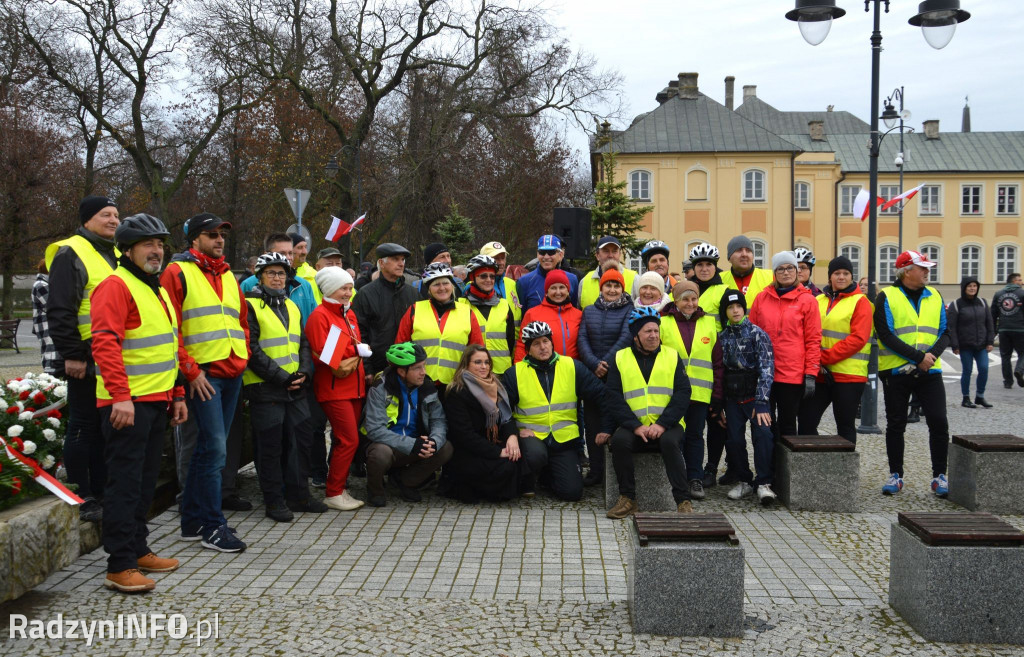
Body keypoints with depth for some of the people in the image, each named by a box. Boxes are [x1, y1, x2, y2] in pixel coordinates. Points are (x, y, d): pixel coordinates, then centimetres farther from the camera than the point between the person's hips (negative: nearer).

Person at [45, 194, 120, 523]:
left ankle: (101, 493, 22)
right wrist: (72, 354, -18)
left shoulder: (116, 255, 18)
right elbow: (60, 311, -14)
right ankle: (83, 500, 8)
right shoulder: (71, 254, -8)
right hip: (87, 360, -8)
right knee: (83, 427, 0)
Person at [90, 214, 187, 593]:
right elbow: (105, 343, -20)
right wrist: (120, 396, -26)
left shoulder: (157, 289, 19)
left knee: (146, 481, 15)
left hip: (157, 402, 9)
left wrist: (177, 394, 20)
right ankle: (120, 567, -1)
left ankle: (137, 550, 26)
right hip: (127, 404, -9)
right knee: (125, 483, -6)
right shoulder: (116, 286, -10)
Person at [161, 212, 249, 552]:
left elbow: (242, 321, 26)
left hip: (232, 374, 7)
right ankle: (212, 526, 1)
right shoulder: (178, 272, -3)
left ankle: (192, 520, 21)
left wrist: (242, 358, 12)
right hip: (203, 374, -7)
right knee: (215, 448, -9)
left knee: (208, 448, 11)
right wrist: (191, 370, -14)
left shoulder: (228, 276, 19)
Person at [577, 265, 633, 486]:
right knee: (592, 421, 4)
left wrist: (606, 362, -15)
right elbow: (582, 339, 3)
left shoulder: (629, 310, 3)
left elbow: (626, 337, -10)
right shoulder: (589, 311, 14)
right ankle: (595, 470, 11)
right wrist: (594, 364, -12)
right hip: (592, 374, 4)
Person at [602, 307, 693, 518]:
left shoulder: (672, 356, 10)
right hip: (633, 426, 1)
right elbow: (613, 397, 0)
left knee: (670, 442, -32)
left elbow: (682, 394, 0)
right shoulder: (620, 358, 9)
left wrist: (662, 424, -14)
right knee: (620, 440, -29)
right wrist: (636, 426, -14)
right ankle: (627, 499, -14)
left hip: (666, 425, 0)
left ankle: (683, 500, -21)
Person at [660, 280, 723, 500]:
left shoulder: (709, 323, 9)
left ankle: (695, 479, 17)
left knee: (695, 435, 8)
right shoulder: (663, 323, 0)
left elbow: (718, 363, 10)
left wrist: (717, 396, 7)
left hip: (699, 392, 2)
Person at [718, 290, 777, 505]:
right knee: (734, 440, -1)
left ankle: (764, 483, -12)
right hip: (733, 398, 4)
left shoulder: (757, 334, -6)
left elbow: (766, 369, -14)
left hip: (755, 396, -4)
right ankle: (744, 481, 17)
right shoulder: (722, 337, 8)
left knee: (763, 435, -19)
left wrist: (761, 402, -21)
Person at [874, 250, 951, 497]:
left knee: (939, 423, -4)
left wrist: (932, 355, -12)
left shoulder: (935, 297, 11)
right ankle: (895, 475, 17)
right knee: (895, 425, 6)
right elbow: (886, 335, -11)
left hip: (929, 371, 3)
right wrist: (918, 357, -17)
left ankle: (939, 476, 9)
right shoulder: (886, 297, -2)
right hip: (896, 372, -3)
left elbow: (945, 333, 8)